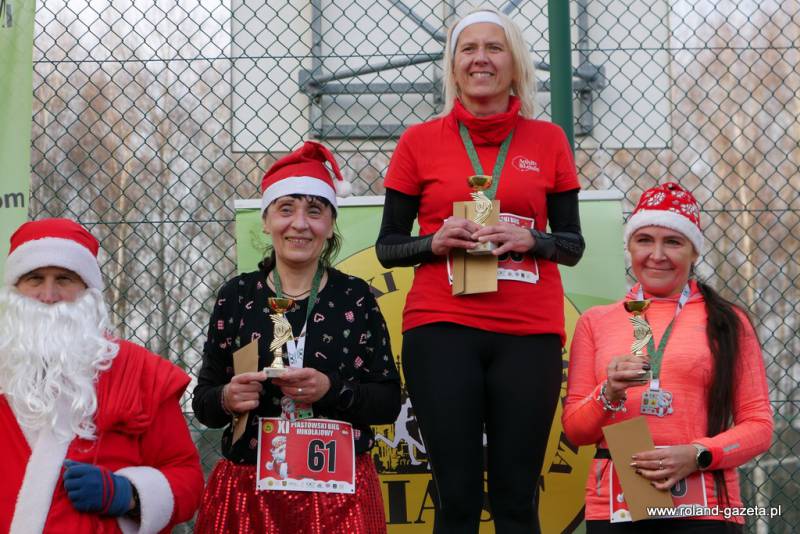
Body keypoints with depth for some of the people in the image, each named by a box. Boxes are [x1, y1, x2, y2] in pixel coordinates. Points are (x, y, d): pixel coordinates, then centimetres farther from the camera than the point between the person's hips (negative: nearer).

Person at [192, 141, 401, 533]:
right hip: (248, 493, 1)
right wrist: (226, 399, -15)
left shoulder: (355, 297, 1)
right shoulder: (236, 295, 3)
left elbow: (388, 402, -2)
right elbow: (202, 401, 6)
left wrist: (331, 390, -18)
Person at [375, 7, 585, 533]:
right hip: (442, 330, -1)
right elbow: (387, 246, 9)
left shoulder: (548, 140, 8)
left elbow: (573, 244, 11)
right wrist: (436, 242, -10)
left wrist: (529, 239, -9)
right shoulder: (420, 142, 6)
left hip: (529, 334, 1)